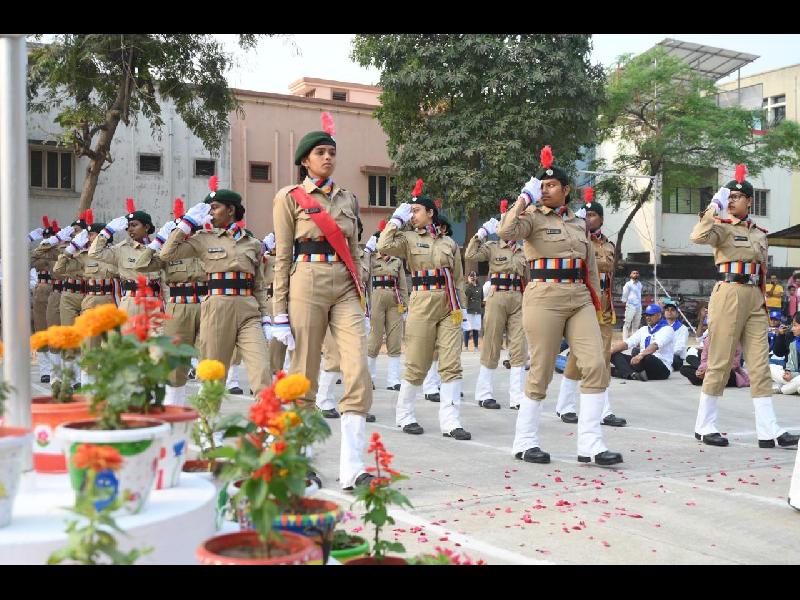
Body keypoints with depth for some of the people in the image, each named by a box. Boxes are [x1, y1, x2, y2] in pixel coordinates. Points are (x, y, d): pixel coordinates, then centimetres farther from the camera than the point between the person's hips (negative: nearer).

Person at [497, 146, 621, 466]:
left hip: (579, 298, 5)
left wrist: (596, 301, 17)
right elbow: (505, 232, -21)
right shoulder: (533, 217, 1)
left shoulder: (579, 223, 16)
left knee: (596, 365, -6)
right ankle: (525, 442, 14)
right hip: (544, 297, -5)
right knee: (541, 372, -1)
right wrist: (524, 199, -11)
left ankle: (590, 445, 0)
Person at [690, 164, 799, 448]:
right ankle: (704, 426, 7)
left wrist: (762, 301, 18)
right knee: (720, 362, -3)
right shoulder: (722, 227, -3)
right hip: (729, 295, -6)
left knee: (760, 364, 4)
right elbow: (698, 237, -25)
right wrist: (714, 206, -24)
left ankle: (768, 430, 6)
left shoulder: (760, 233, 15)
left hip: (755, 298, 6)